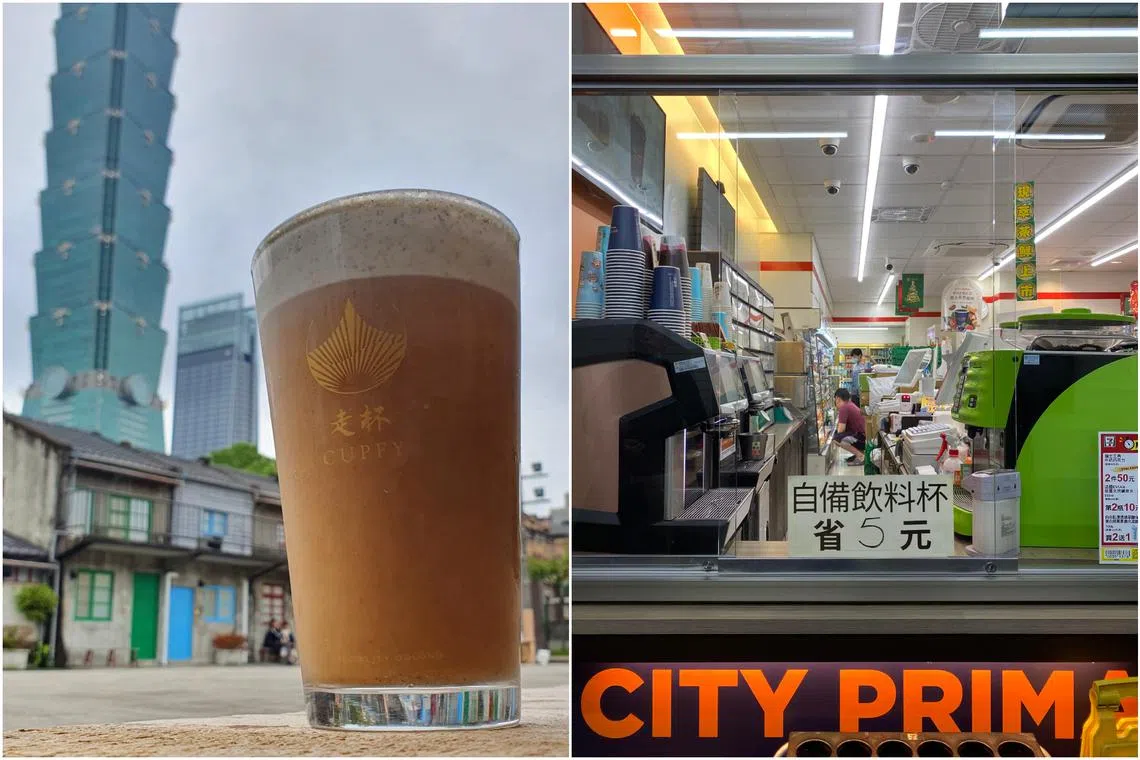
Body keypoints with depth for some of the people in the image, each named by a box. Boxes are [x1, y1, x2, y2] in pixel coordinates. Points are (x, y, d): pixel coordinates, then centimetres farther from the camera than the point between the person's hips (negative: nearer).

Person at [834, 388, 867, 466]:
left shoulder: (844, 408, -14)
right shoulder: (851, 405, 15)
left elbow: (840, 431, -15)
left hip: (860, 439, -10)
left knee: (836, 438, -27)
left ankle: (860, 456, -15)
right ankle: (858, 452, 13)